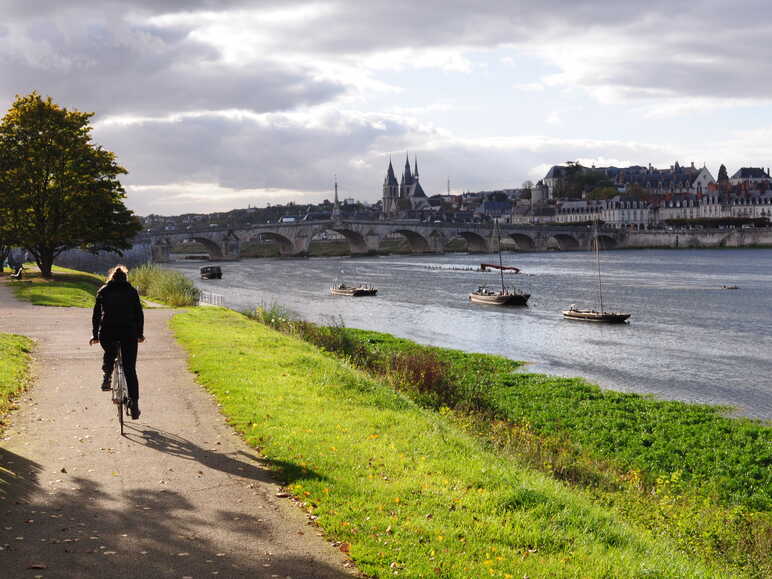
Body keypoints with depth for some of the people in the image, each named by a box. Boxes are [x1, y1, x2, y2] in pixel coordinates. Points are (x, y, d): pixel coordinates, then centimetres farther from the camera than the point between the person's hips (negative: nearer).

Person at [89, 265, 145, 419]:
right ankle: (134, 403, -6)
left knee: (109, 353, 34)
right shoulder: (132, 291, 11)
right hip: (128, 332, 0)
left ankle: (107, 377, 10)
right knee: (130, 369, 2)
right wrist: (140, 334, 21)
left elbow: (96, 315, 11)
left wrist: (95, 335, 17)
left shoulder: (103, 291, 12)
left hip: (107, 332, 1)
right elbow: (139, 314, 12)